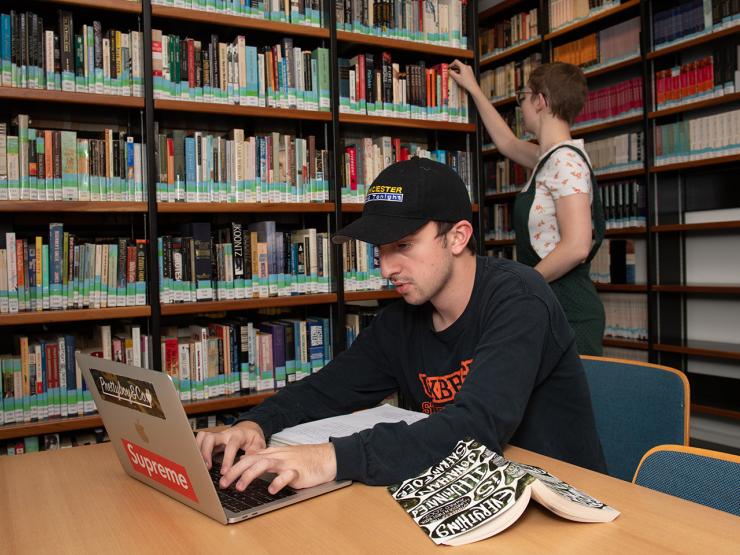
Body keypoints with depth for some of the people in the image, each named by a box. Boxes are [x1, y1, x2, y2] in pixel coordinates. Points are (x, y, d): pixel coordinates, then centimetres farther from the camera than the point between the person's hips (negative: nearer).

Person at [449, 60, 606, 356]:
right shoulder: (549, 157, 13)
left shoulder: (566, 160, -15)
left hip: (569, 312, -9)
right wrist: (473, 88, 38)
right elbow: (507, 143, 33)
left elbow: (576, 247, -24)